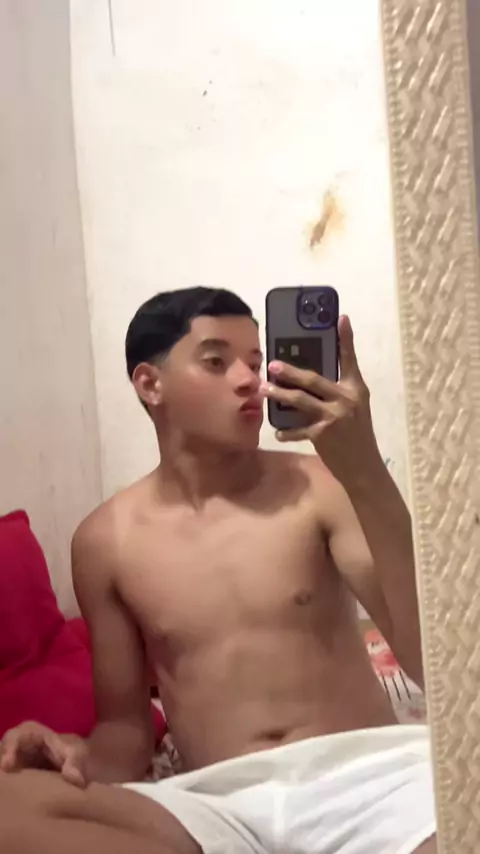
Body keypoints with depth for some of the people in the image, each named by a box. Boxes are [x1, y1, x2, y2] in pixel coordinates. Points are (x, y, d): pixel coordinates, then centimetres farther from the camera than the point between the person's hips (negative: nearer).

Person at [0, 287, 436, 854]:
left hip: (365, 774, -2)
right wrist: (86, 759, -13)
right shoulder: (105, 541, 6)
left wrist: (365, 469, -19)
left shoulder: (319, 488, 0)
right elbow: (125, 725, 13)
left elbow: (431, 661, -9)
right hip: (223, 806, 3)